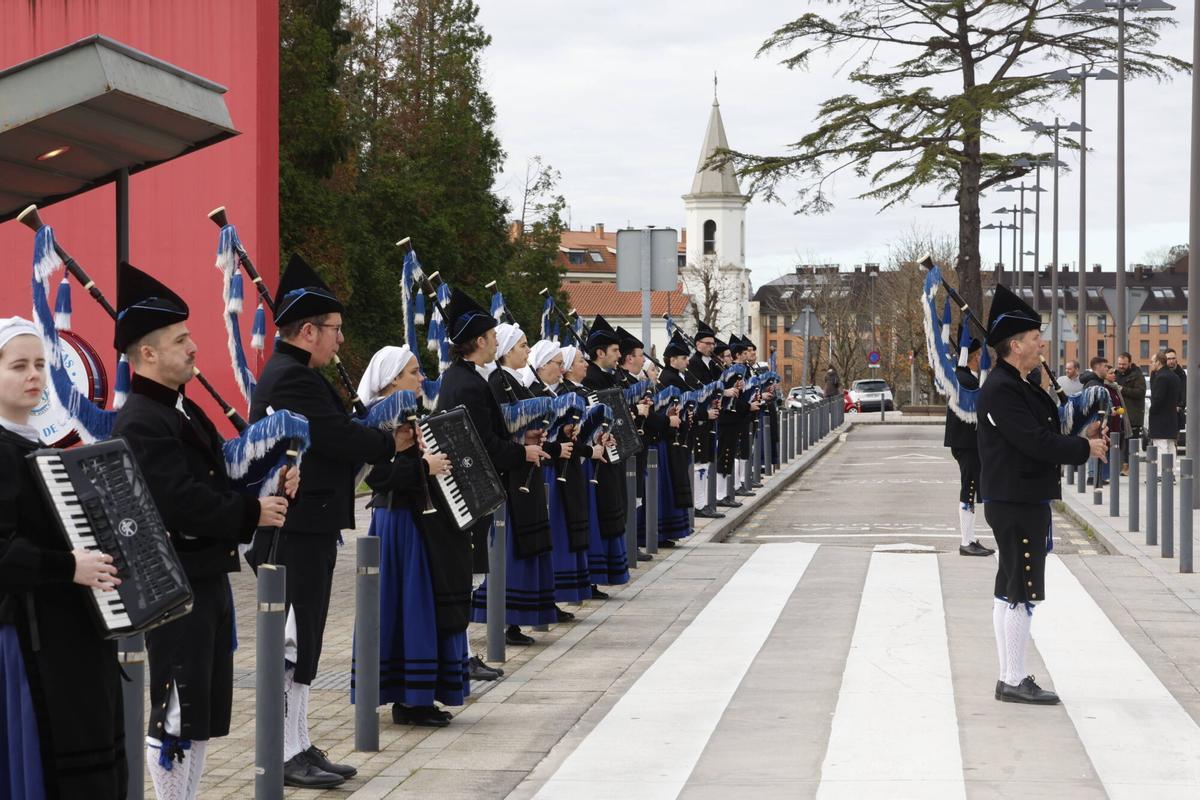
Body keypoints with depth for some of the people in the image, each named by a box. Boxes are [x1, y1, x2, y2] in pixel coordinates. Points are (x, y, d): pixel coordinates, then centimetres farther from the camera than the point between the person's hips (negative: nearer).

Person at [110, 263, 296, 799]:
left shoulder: (184, 410, 14)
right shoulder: (140, 423, -18)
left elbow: (216, 477, 19)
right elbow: (182, 504, -26)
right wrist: (253, 515, -17)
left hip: (209, 577, 10)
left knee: (204, 713, 15)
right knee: (177, 714, -3)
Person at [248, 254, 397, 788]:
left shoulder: (290, 375, 16)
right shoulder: (292, 379, -18)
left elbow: (334, 437, 15)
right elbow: (343, 439, -23)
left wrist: (374, 443, 1)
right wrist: (393, 443, -7)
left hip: (304, 529, 11)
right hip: (298, 533, -11)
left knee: (301, 643, 14)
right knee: (294, 643, -5)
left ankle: (298, 745, 20)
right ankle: (287, 756, 1)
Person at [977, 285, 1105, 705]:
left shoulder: (1018, 386, 16)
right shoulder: (1001, 390, -17)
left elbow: (1042, 435, 18)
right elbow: (1036, 442, -23)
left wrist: (1080, 439, 4)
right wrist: (1086, 448, -12)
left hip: (1022, 501, 11)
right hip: (1017, 504, -11)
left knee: (1009, 593, 13)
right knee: (1020, 592, -6)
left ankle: (1011, 678, 18)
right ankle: (1014, 682, -1)